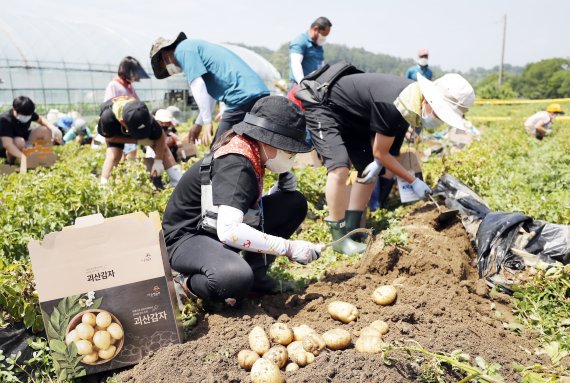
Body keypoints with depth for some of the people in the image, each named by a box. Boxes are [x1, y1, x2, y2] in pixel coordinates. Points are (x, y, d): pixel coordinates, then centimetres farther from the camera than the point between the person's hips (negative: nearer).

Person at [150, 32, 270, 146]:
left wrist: (207, 122, -10)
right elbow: (207, 92, 34)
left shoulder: (182, 50, 0)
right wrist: (199, 124, 37)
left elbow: (198, 87, -13)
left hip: (242, 98, -10)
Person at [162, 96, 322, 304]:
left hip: (217, 230, 9)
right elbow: (228, 230, -39)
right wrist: (288, 248, -33)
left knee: (295, 203, -3)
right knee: (237, 279, -41)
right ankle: (189, 281, -7)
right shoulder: (235, 166, -27)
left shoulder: (248, 153, -1)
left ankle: (255, 272, 1)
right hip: (186, 238, -9)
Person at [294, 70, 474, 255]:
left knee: (368, 172, 6)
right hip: (324, 108, -10)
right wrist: (413, 181, -14)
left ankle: (350, 231, 10)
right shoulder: (394, 106, -34)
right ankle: (339, 237, -13)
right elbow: (380, 153, -21)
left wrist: (377, 163, -10)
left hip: (351, 117, 10)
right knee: (340, 169, -26)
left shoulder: (415, 96, -7)